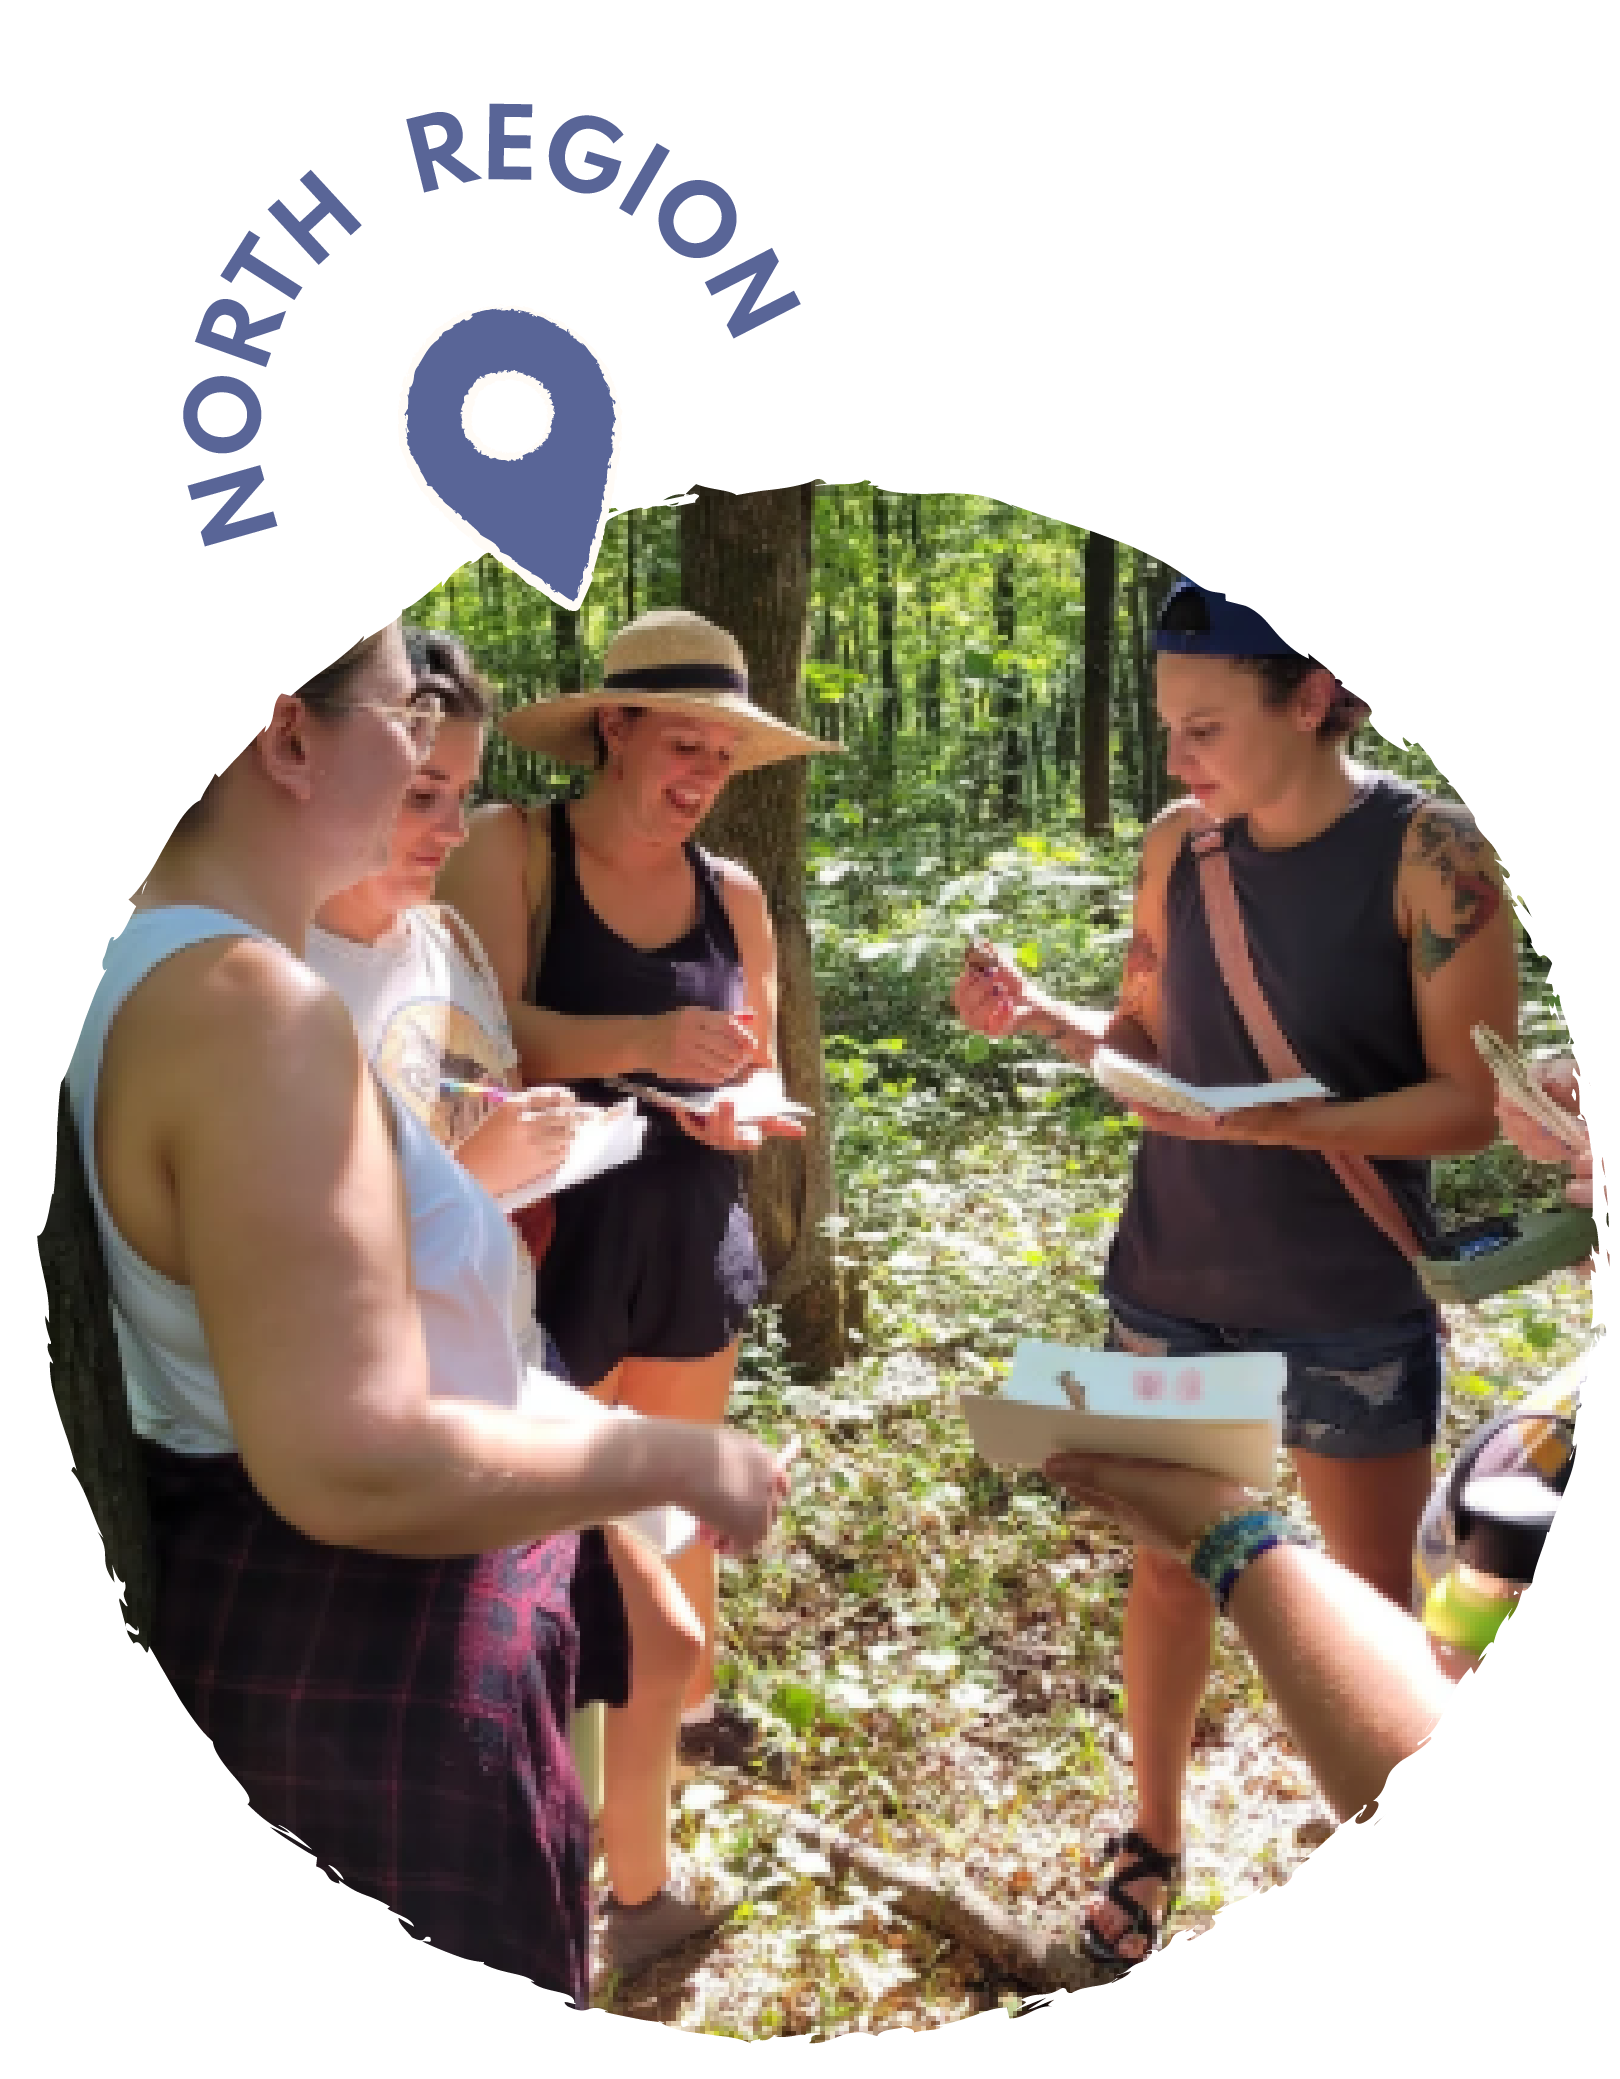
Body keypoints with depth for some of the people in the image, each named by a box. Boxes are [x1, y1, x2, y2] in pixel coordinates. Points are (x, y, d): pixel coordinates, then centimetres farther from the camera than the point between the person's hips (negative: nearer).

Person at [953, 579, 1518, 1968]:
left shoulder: (1430, 855, -15)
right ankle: (1153, 1846, 36)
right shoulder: (1178, 845, -2)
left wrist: (1282, 1122, -26)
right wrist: (1039, 1016, -10)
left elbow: (1473, 1103, -14)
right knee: (1168, 1568, 16)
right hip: (1172, 1282, 4)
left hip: (1352, 1306, -4)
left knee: (1375, 1603, 11)